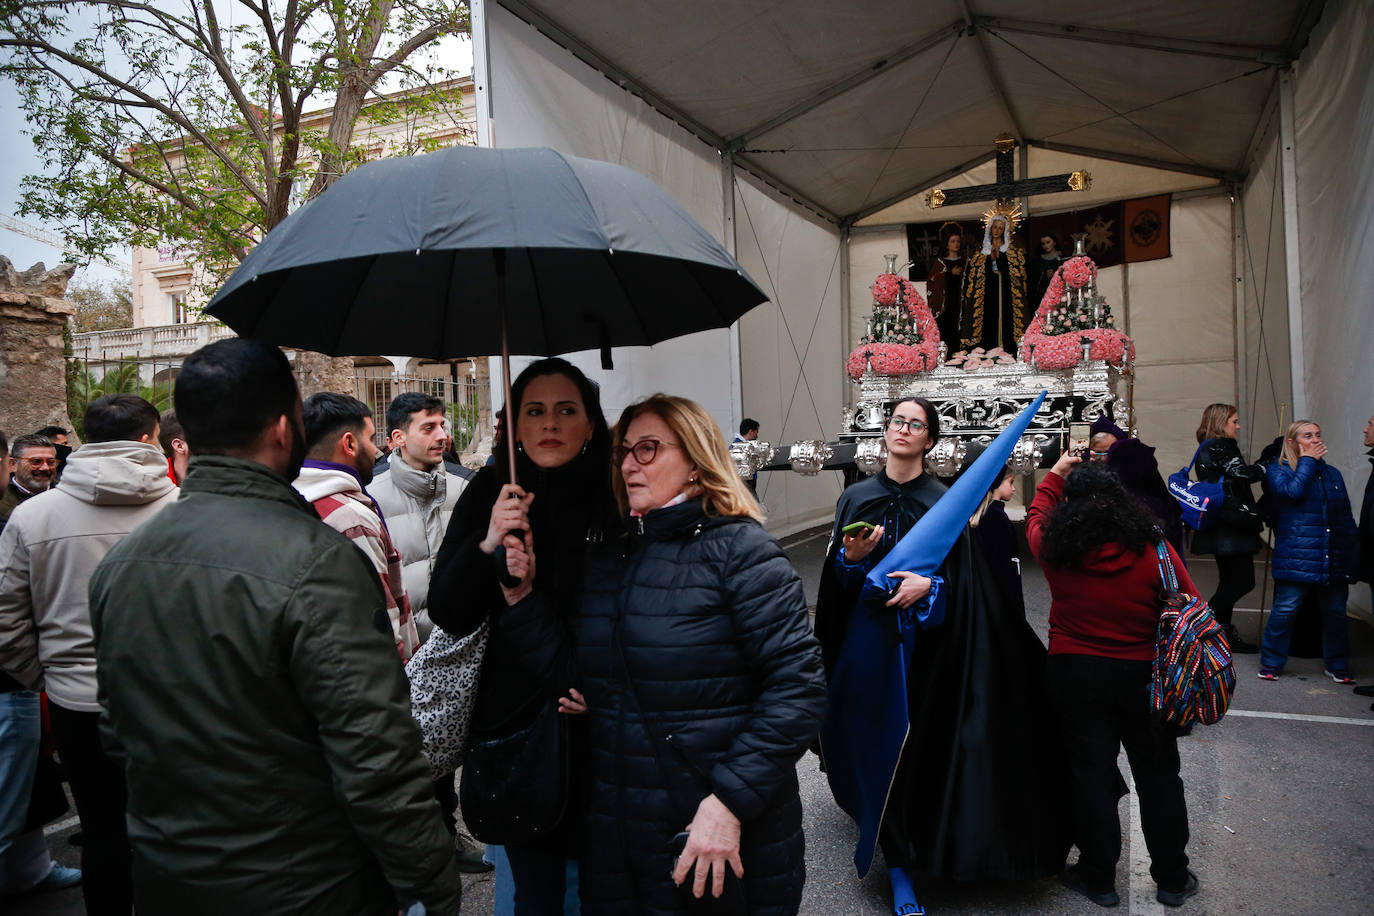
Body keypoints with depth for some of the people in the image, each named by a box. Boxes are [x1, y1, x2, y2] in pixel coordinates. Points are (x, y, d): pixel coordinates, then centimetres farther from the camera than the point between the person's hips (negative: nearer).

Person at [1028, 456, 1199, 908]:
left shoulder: (1054, 548, -11)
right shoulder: (1153, 549, -13)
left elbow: (1037, 514, 12)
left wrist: (1056, 473, 26)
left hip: (1074, 676, 0)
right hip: (1145, 677, 0)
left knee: (1090, 774, 11)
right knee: (1158, 776, 15)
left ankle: (1099, 878, 23)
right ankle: (1172, 878, 30)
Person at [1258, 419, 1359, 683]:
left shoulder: (1332, 474, 18)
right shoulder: (1278, 470, 3)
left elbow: (1346, 517, 20)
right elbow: (1293, 490, -19)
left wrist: (1353, 552, 11)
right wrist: (1307, 461, -7)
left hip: (1334, 560, 5)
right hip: (1296, 558, -5)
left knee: (1336, 612, 8)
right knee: (1285, 610, -6)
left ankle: (1337, 666, 24)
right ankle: (1271, 664, 8)